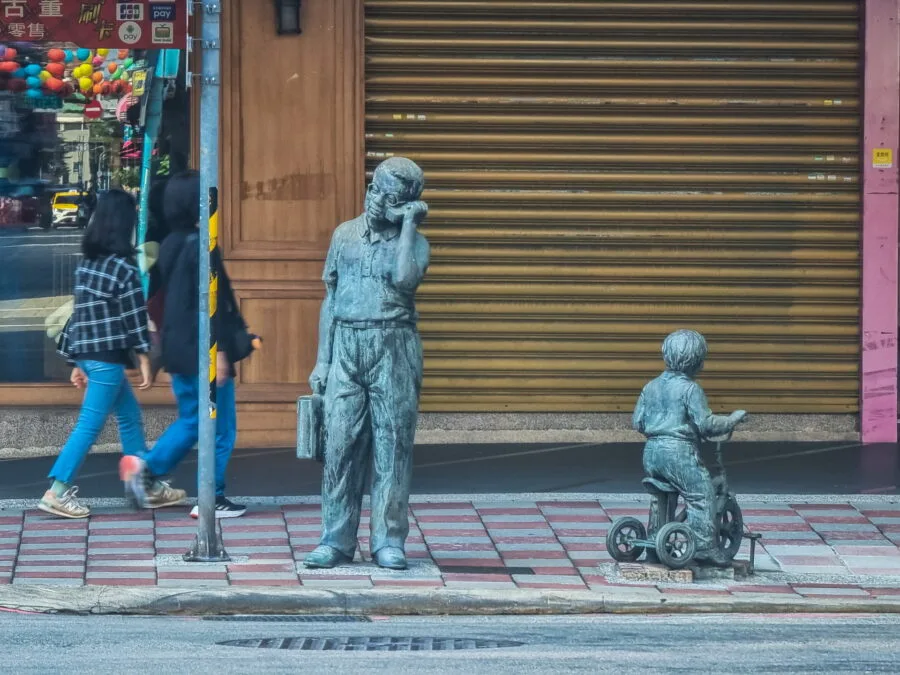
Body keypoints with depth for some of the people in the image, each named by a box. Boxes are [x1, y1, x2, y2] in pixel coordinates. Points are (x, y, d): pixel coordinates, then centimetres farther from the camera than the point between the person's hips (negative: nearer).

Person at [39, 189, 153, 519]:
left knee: (131, 417, 17)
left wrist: (77, 363, 17)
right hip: (107, 357, -8)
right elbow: (135, 316, -12)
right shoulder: (123, 268, -13)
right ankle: (57, 492, -10)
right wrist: (144, 359, -5)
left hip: (85, 353, 8)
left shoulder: (87, 264, 10)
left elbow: (80, 312, 13)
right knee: (90, 425, -6)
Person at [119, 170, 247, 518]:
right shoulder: (201, 247, -16)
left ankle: (146, 469, 4)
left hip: (177, 349, 8)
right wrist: (220, 349, -20)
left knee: (190, 420, 20)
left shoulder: (170, 246, 10)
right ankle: (212, 499, 4)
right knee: (220, 428, 2)